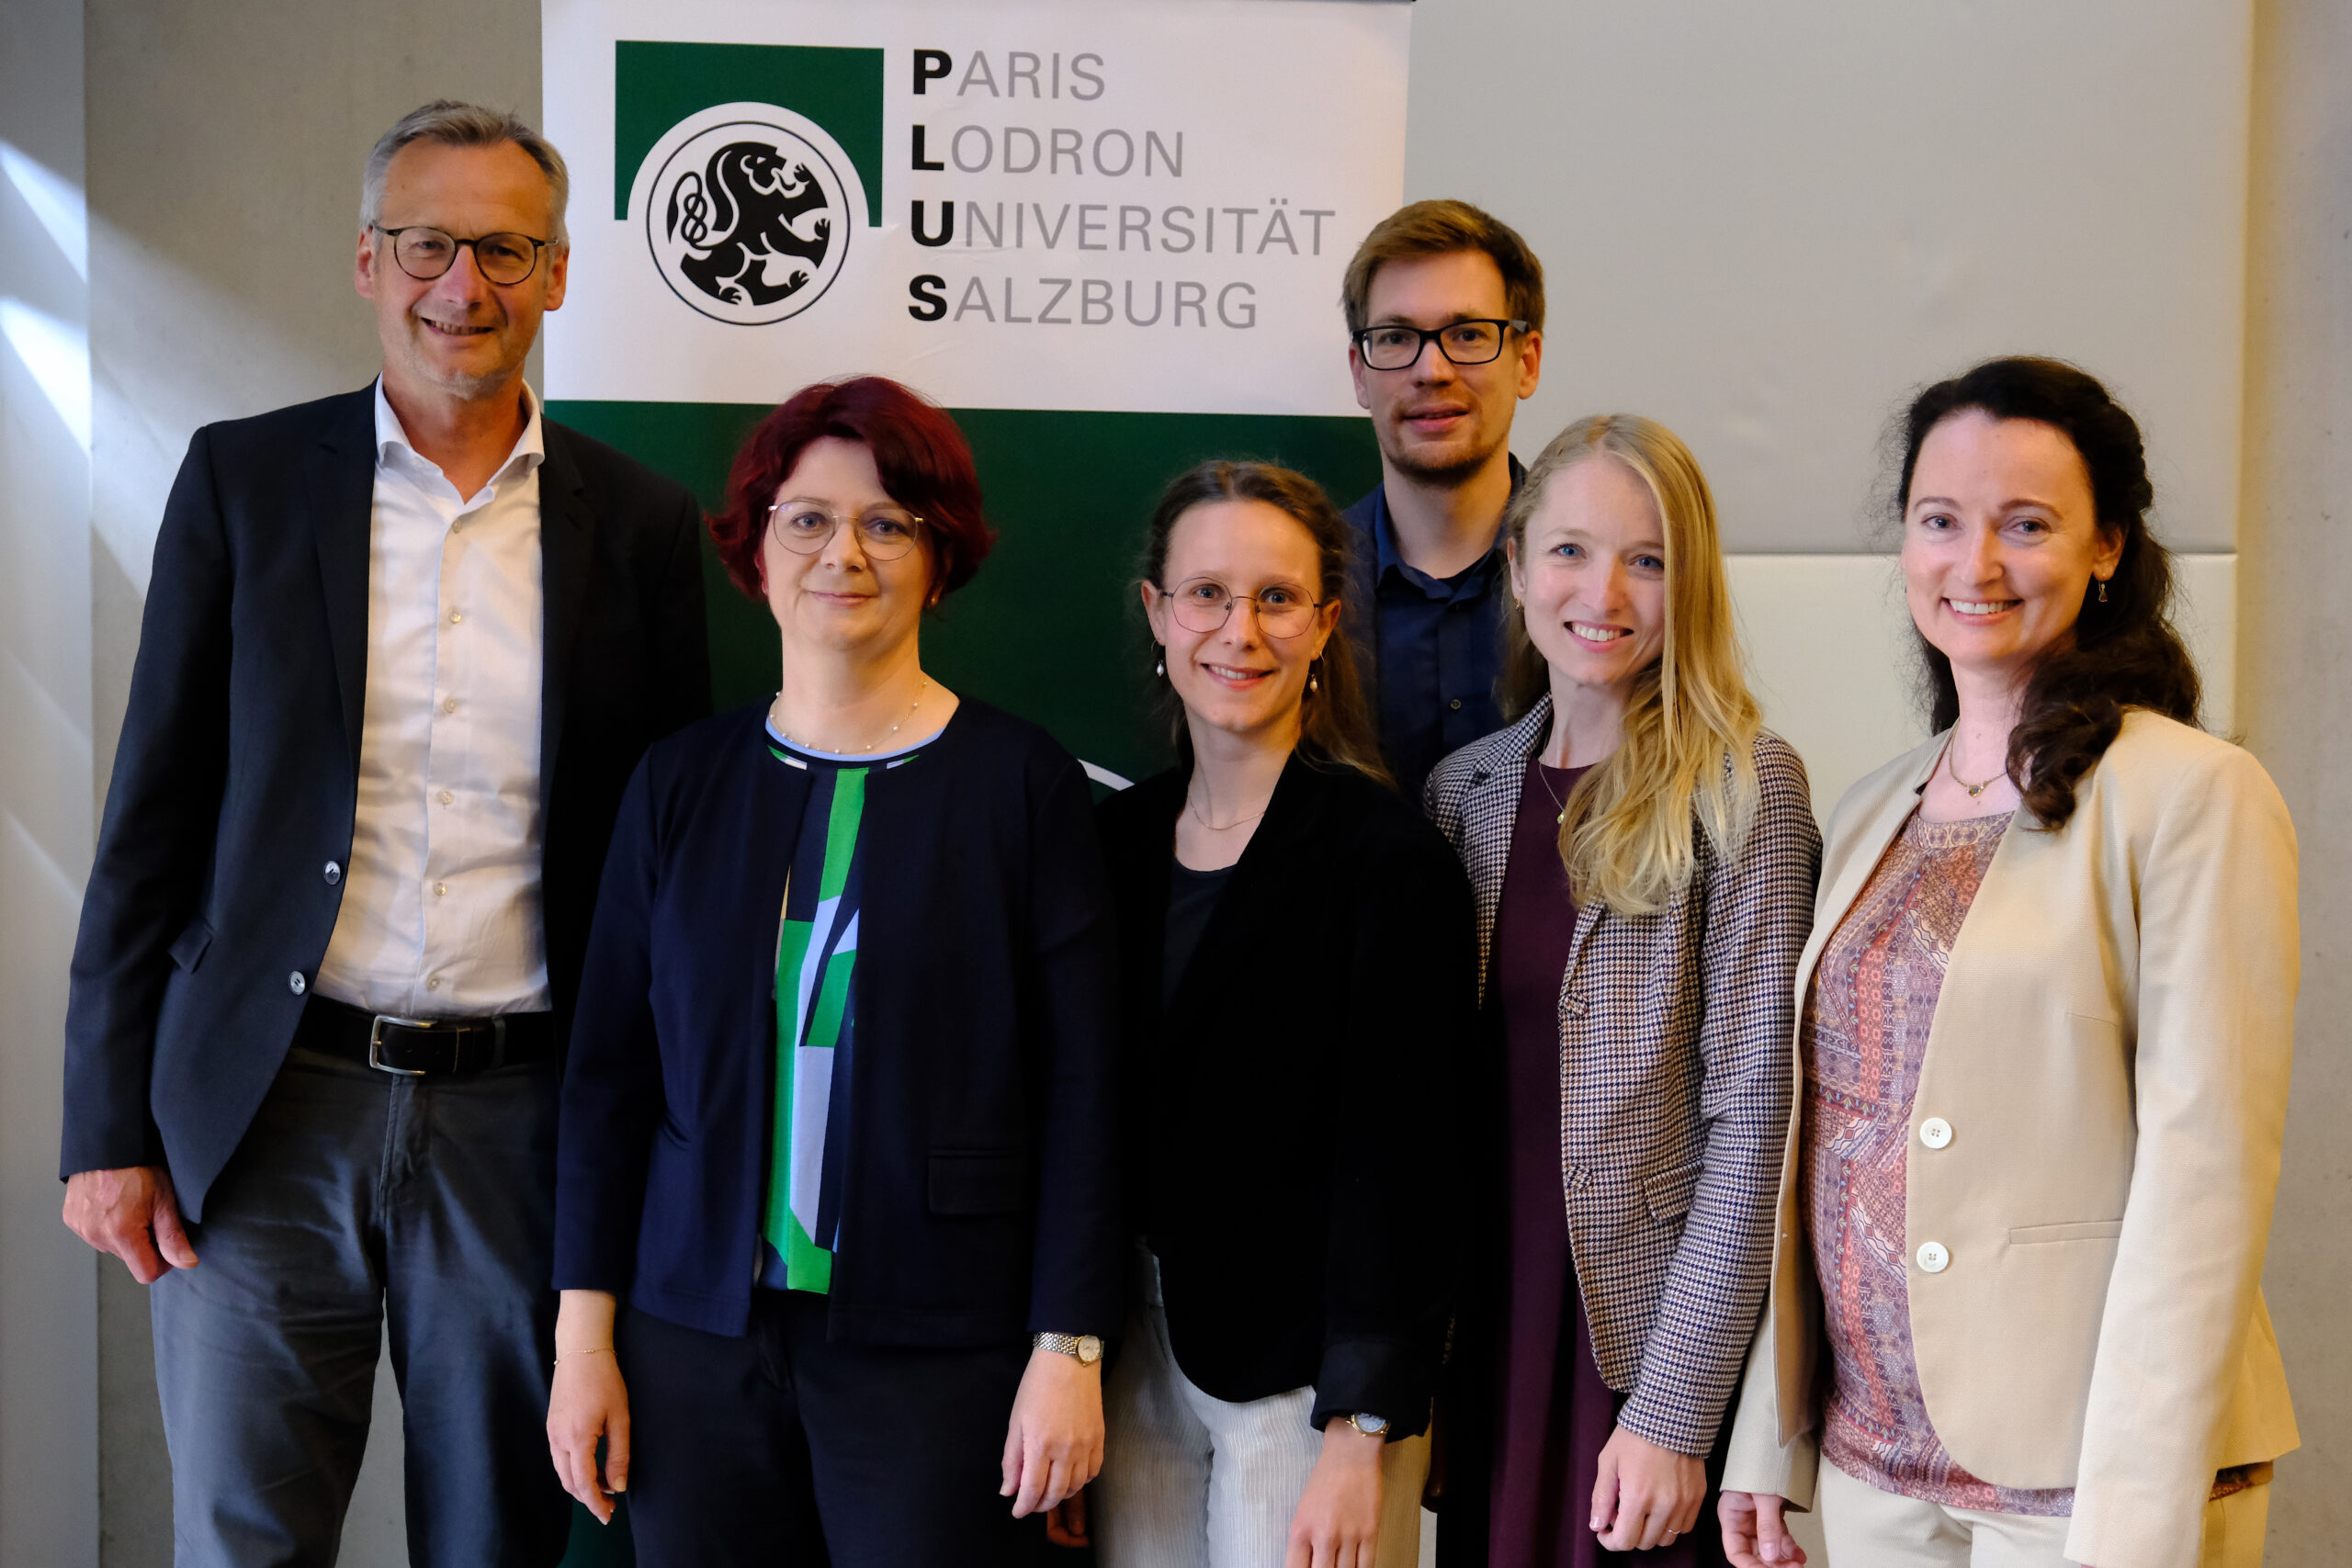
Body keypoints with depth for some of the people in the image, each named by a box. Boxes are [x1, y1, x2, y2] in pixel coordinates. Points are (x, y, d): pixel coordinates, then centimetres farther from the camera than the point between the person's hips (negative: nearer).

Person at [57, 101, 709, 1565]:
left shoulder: (640, 524, 4)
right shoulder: (242, 479, 2)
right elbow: (153, 815, 3)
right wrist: (111, 1125, -1)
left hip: (518, 1117, 1)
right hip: (267, 1112, 0)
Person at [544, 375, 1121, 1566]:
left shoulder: (1021, 783, -3)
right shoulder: (681, 782, 6)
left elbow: (1079, 1090, -3)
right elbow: (607, 1071, 8)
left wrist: (1069, 1348, -8)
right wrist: (583, 1334, 3)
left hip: (936, 1346, -2)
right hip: (701, 1328, 3)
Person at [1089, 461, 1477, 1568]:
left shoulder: (1387, 855, -11)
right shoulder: (1120, 835, 6)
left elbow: (1387, 1163, -14)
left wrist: (1361, 1435, -16)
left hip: (1304, 1373, -5)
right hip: (1138, 1353, 5)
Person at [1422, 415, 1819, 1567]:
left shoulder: (1742, 785, -7)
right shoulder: (1465, 787, 7)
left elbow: (1749, 1116, -11)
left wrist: (1674, 1415, -15)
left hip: (1647, 1332, -4)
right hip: (1485, 1328, 4)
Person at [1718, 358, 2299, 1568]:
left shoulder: (2196, 797, -9)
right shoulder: (1871, 814, 10)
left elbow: (2203, 1174, -14)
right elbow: (1817, 1135, 11)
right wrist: (1767, 1439, 9)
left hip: (2082, 1471, -5)